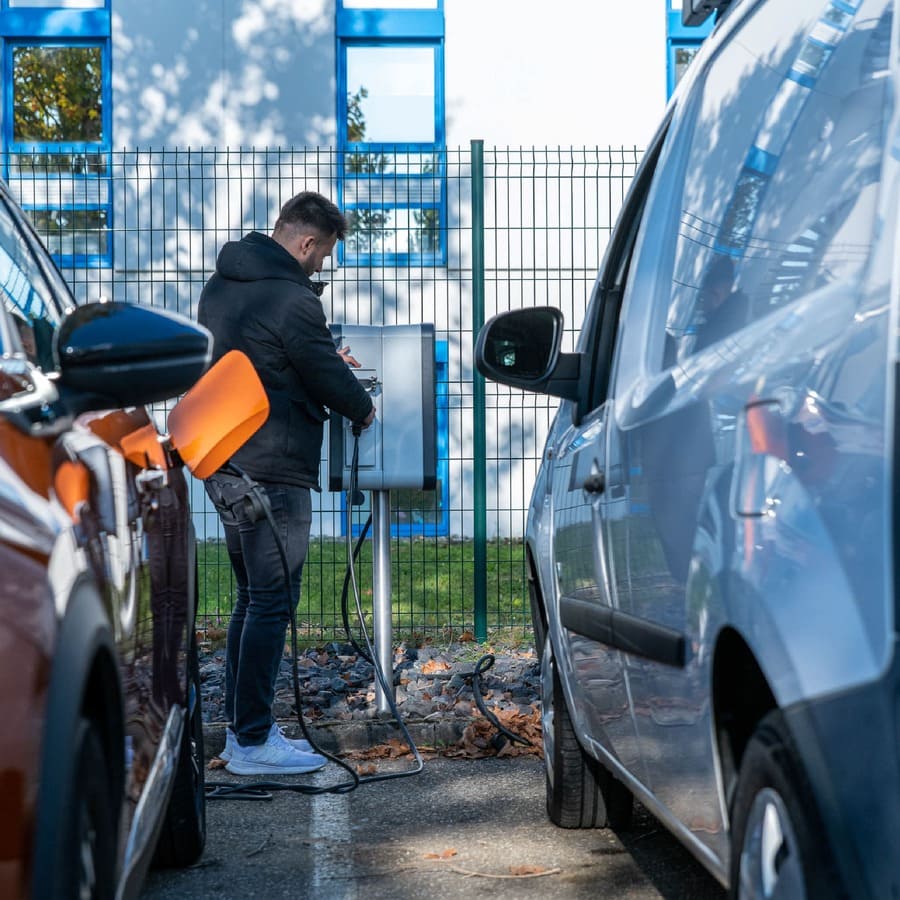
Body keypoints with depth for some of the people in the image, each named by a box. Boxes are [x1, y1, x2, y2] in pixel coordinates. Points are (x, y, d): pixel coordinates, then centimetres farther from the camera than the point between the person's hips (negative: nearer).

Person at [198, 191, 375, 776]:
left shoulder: (221, 285, 12)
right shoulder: (292, 300, -17)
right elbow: (328, 379, -10)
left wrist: (327, 359, 20)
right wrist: (363, 407, 11)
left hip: (222, 464, 10)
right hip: (271, 473, -10)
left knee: (252, 597, 17)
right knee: (272, 603, -3)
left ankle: (240, 729, 21)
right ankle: (253, 742, 0)